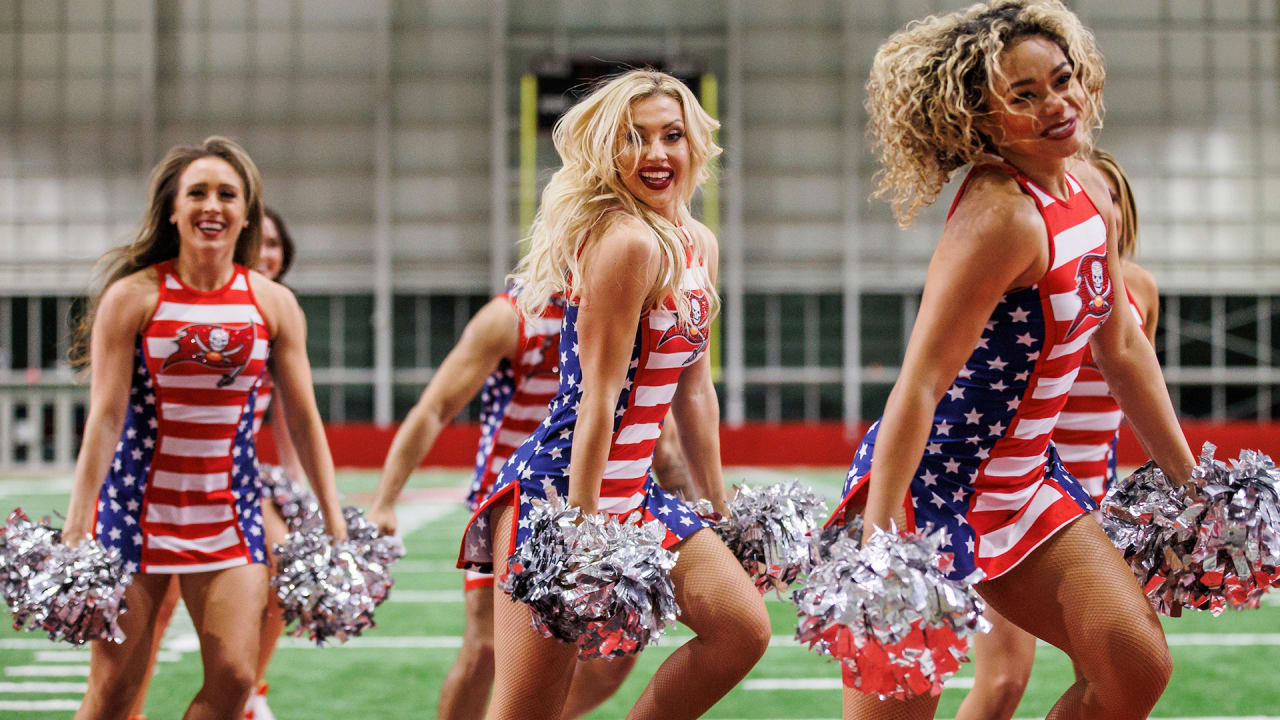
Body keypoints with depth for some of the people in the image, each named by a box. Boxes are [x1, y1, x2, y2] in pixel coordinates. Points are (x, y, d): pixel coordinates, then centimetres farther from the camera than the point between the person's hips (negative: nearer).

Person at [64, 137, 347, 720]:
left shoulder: (274, 304, 2)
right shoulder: (132, 296, -5)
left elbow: (302, 419, 6)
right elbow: (106, 415, -8)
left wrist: (333, 521, 4)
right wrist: (75, 524, -12)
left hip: (230, 507, 2)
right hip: (138, 500, -2)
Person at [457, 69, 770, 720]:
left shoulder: (700, 246, 11)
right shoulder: (627, 241, -17)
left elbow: (693, 388, 19)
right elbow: (598, 398, -20)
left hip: (632, 489, 9)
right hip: (559, 489, -9)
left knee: (743, 628, -1)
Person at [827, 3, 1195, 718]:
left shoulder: (1089, 190, 4)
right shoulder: (1002, 216, -23)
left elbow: (1122, 346, 17)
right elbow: (920, 385, -27)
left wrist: (1189, 480, 21)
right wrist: (877, 546, -31)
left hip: (1024, 481, 9)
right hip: (928, 481, -8)